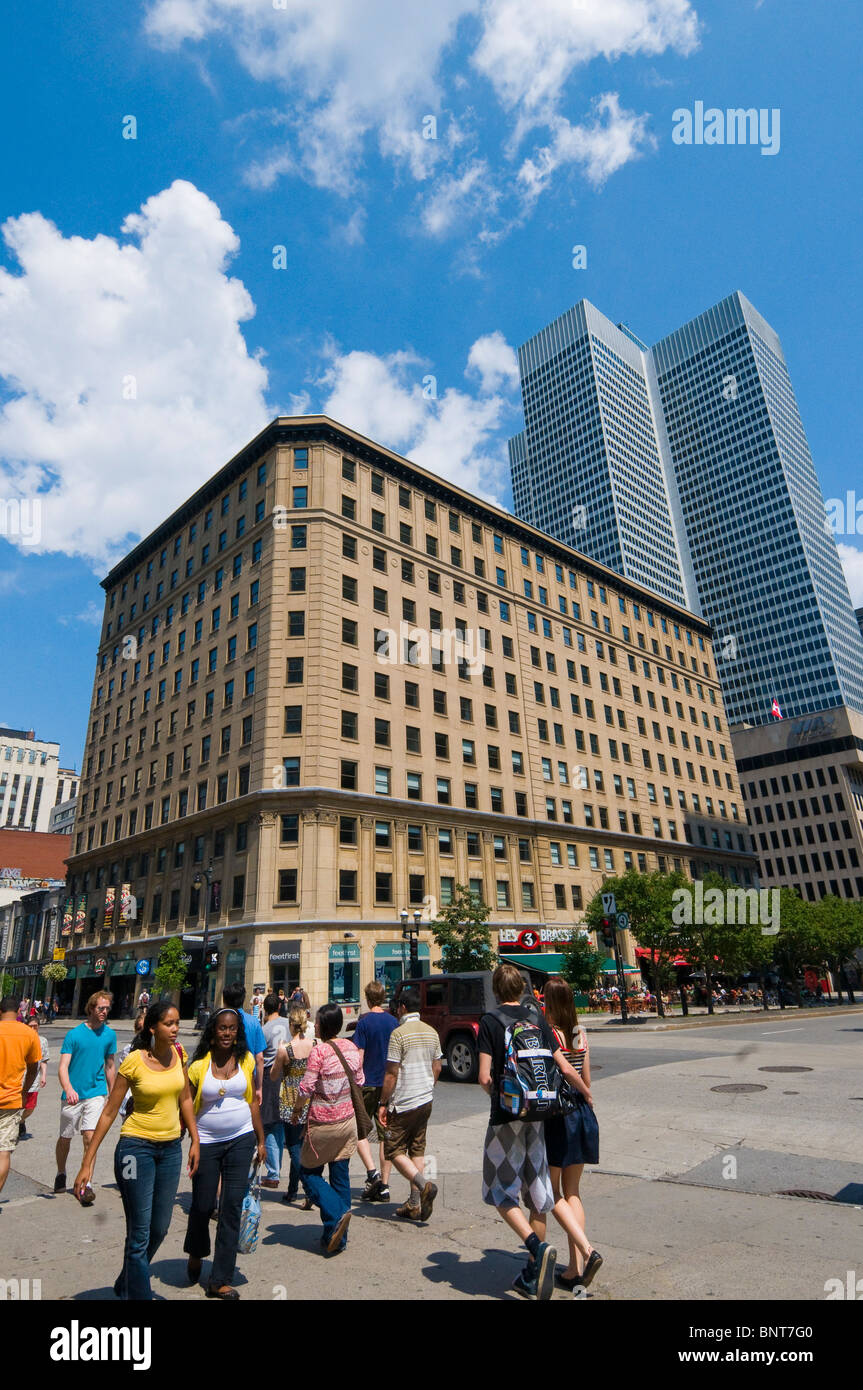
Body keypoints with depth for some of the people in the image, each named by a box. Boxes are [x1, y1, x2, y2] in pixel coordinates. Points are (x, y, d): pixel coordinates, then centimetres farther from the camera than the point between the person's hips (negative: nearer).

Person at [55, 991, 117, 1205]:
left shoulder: (110, 1034, 1)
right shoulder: (74, 1034, -9)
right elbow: (63, 1067, -15)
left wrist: (112, 1096, 16)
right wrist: (68, 1089, -33)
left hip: (96, 1093, 1)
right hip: (73, 1095, -1)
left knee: (90, 1137, -10)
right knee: (65, 1138, 15)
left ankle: (85, 1184, -2)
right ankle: (61, 1174, 40)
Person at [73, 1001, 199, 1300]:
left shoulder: (179, 1054, -3)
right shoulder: (134, 1061, -17)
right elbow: (109, 1112, -10)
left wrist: (195, 1141, 6)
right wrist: (87, 1162, -8)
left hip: (171, 1148, 5)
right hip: (137, 1147, -5)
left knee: (160, 1228, 17)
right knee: (140, 1233, 0)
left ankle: (125, 1285, 41)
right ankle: (139, 1294, 17)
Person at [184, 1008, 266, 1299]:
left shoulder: (246, 1060, -1)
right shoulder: (199, 1065, -9)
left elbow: (252, 1101, 7)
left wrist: (261, 1140, 9)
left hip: (241, 1139, 2)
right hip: (207, 1142, -1)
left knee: (232, 1207, 1)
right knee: (202, 1205, 10)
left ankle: (220, 1280, 15)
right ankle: (196, 1253, 43)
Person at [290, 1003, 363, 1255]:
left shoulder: (319, 1051, -19)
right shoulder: (351, 1048, -1)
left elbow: (306, 1088, -17)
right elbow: (359, 1081, 8)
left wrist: (296, 1112, -1)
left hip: (322, 1123, -6)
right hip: (348, 1121, 6)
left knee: (308, 1171, 13)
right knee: (341, 1176, 14)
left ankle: (336, 1215, -3)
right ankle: (338, 1238, 19)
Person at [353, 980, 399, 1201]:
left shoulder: (365, 1022, -11)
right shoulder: (393, 1021, 3)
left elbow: (358, 1057, -13)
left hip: (368, 1084, -4)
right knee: (385, 1134, 10)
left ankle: (372, 1171, -5)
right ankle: (384, 1185, 11)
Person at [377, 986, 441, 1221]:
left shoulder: (399, 1033, -16)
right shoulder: (432, 1032, 6)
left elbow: (392, 1073, -16)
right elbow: (437, 1068, 13)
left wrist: (383, 1103, -7)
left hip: (403, 1104, -7)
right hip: (425, 1101, 7)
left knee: (394, 1150, 5)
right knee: (417, 1150, 14)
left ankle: (424, 1185, -11)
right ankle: (414, 1206, 15)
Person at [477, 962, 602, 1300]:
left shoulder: (489, 1022, -10)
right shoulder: (538, 1022, 2)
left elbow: (485, 1077, -15)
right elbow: (567, 1070, 1)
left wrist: (497, 1093, 7)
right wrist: (587, 1094, 19)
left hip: (505, 1117, -5)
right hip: (536, 1116, 5)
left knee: (501, 1192, 9)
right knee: (538, 1193, 17)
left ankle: (538, 1246, -12)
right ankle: (533, 1274, 24)